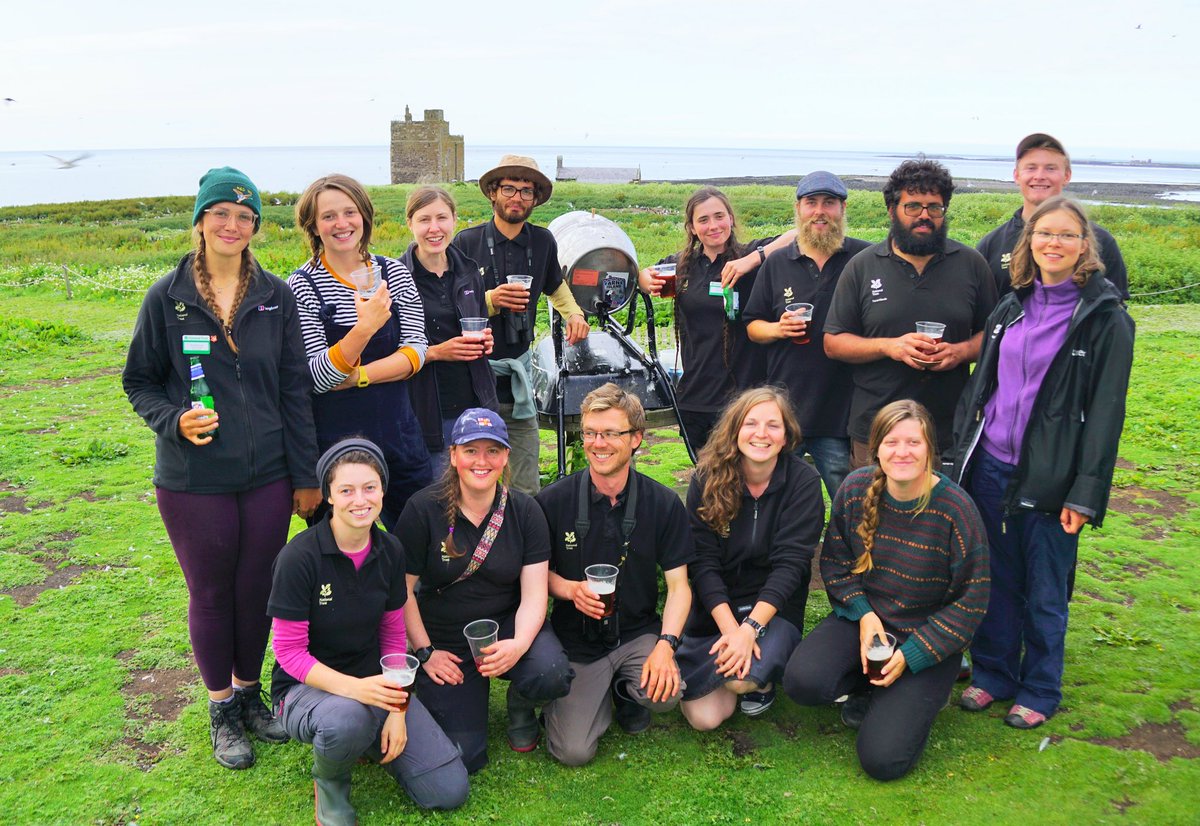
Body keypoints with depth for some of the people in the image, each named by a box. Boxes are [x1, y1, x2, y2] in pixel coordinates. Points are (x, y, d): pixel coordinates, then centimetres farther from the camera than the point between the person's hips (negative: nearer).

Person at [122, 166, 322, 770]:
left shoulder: (275, 297, 2)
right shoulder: (168, 297, -3)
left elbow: (295, 391, 3)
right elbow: (139, 382, 5)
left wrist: (306, 476, 2)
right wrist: (174, 420, -17)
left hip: (267, 476, 2)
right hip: (194, 481, -1)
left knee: (258, 588, 11)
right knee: (210, 592, 11)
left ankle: (249, 691, 34)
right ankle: (221, 708, 30)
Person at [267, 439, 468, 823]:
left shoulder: (390, 552, -4)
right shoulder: (300, 557, -20)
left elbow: (393, 635, 4)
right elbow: (289, 652, -16)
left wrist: (398, 709, -8)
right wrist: (354, 689, -31)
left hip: (374, 682, 4)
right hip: (307, 687, -4)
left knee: (450, 791, -7)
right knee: (347, 719, -41)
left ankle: (366, 739, 17)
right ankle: (328, 781, -5)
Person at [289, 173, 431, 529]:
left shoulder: (394, 273, 3)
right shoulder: (301, 286, -7)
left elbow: (416, 351, -3)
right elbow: (317, 378, -15)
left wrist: (359, 375, -17)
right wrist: (365, 327, -29)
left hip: (398, 433, 3)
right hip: (334, 442, -3)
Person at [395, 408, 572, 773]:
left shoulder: (524, 511, -6)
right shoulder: (423, 509, -12)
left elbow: (534, 595, -8)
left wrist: (519, 644, -26)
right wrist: (425, 653, -7)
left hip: (507, 625, 1)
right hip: (444, 642, -1)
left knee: (551, 675, -31)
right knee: (463, 757, -12)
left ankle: (520, 705, 7)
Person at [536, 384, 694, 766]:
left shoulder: (663, 503, -8)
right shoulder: (553, 501, -10)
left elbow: (678, 584, -5)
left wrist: (666, 644, -21)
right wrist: (570, 589, -19)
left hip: (639, 632, 1)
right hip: (576, 641, 0)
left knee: (666, 691, -30)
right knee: (574, 751, -13)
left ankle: (628, 693, 9)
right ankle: (601, 693, 21)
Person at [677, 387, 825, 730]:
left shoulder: (803, 482, -11)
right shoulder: (707, 479, -8)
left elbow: (790, 563, -16)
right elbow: (703, 561, -11)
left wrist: (750, 628, -27)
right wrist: (730, 628, -24)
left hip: (774, 608, -1)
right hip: (715, 607, 1)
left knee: (745, 676, -31)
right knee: (704, 718, -14)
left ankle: (762, 678, 6)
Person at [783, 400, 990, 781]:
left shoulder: (955, 509, -16)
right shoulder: (855, 489, -7)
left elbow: (971, 601, -10)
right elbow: (834, 561, 5)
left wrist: (911, 656, -15)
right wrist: (863, 613, -12)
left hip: (927, 637, -3)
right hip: (863, 617, 3)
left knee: (883, 759, -17)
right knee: (802, 682, -26)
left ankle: (907, 698, 17)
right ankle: (867, 686, 8)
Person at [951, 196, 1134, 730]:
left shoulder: (1105, 319, -6)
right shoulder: (1011, 309, 9)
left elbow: (1106, 411, -9)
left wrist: (1085, 493, -14)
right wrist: (963, 455, 9)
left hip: (1048, 477, -4)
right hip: (990, 467, 4)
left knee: (1045, 593, 8)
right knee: (995, 581, 15)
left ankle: (1040, 691, 26)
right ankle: (993, 675, 32)